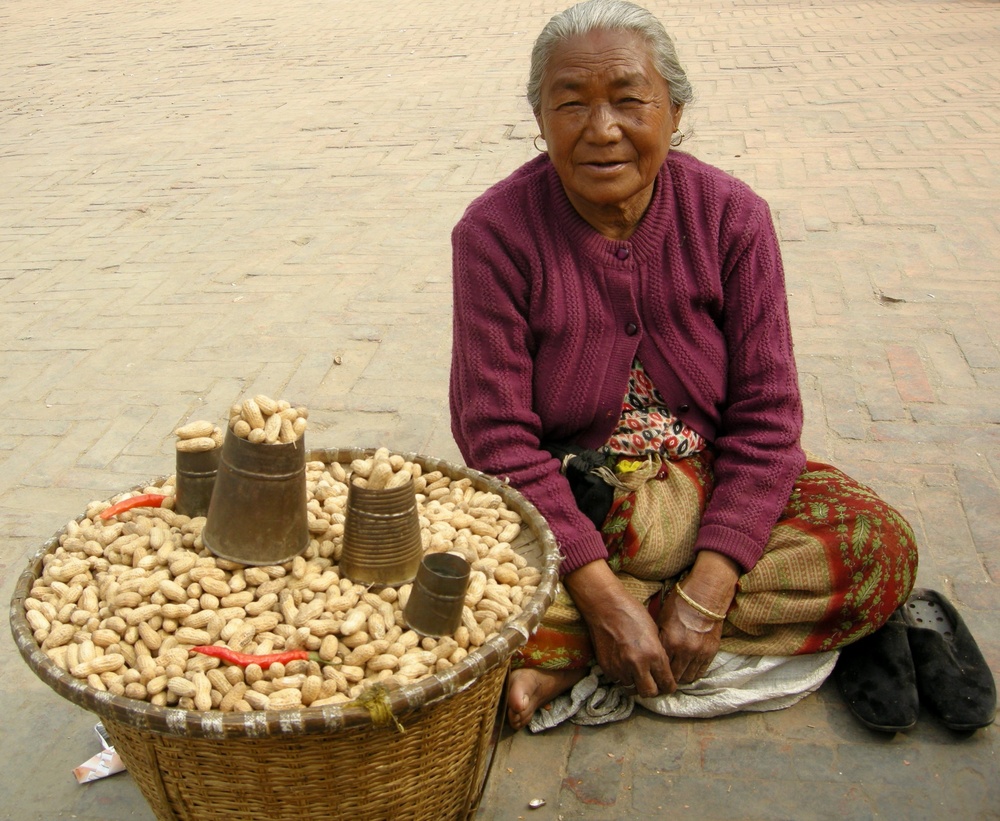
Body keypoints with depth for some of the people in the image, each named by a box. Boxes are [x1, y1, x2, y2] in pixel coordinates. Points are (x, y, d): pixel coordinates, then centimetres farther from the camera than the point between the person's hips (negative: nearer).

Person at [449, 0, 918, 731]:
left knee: (881, 545, -21)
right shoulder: (496, 232, -13)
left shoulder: (732, 217, -7)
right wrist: (602, 596, -24)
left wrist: (708, 591, -20)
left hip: (716, 486, 4)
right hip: (561, 504, -3)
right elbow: (499, 437, -15)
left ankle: (564, 655, -19)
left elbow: (765, 414, -9)